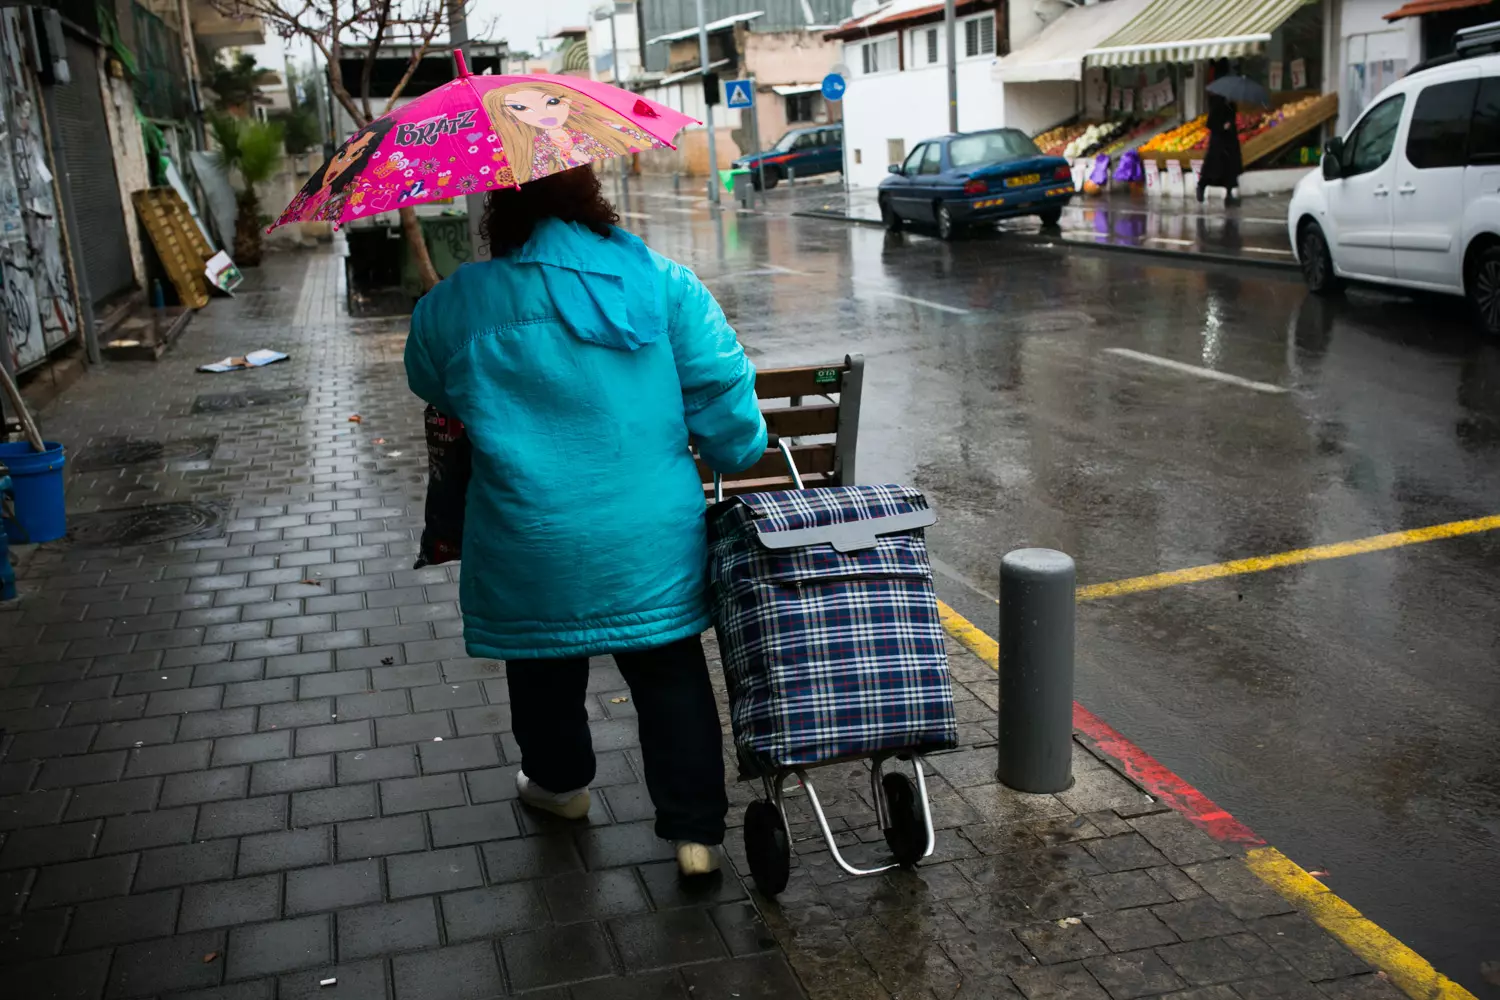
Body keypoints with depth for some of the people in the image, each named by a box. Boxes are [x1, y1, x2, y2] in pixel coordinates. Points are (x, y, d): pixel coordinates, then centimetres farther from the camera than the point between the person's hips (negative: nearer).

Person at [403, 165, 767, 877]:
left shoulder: (453, 307, -4)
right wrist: (738, 454, 12)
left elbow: (431, 390, 14)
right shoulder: (665, 284, -4)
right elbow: (723, 392, -5)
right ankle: (695, 831, 16)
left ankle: (559, 783, 45)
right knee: (672, 675, 12)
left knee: (546, 664, 23)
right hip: (655, 542, 0)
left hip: (530, 548, 0)